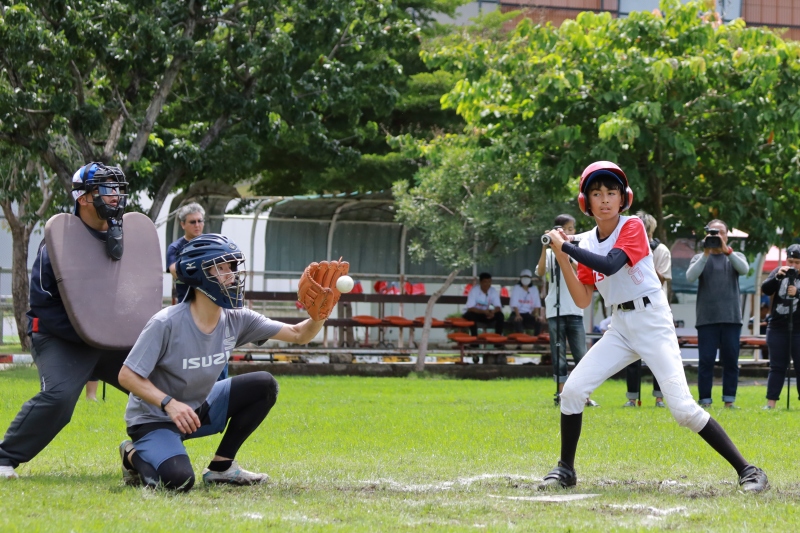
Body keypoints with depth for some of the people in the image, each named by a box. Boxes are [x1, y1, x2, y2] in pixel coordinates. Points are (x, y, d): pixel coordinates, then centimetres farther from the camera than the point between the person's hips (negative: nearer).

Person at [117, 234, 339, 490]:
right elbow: (127, 375, -21)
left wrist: (320, 314, -25)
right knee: (178, 479, -32)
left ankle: (221, 467, 2)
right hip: (154, 419, -7)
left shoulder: (236, 320, -6)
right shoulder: (166, 323, -24)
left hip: (198, 410, 7)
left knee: (264, 385, -6)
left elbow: (298, 334, -3)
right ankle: (135, 455, 4)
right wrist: (169, 403, -34)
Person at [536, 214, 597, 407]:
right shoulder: (550, 253, 6)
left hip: (575, 310, 1)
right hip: (555, 310, -1)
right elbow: (540, 272, -11)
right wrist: (545, 248, -19)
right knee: (559, 356, 1)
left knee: (581, 355, -1)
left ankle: (585, 396, 2)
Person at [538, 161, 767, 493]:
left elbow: (609, 265, -27)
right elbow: (582, 300, 5)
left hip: (653, 324, -6)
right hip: (620, 328, 6)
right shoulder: (587, 243, 7)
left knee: (682, 408, -15)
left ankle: (746, 470, -10)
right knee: (572, 390, -7)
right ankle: (566, 470, 9)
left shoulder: (632, 227, -10)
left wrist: (565, 246, -21)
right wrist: (562, 259, -5)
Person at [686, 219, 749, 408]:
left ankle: (729, 400, 8)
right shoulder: (699, 258, 10)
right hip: (707, 318, -1)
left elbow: (744, 269, -10)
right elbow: (690, 277, -9)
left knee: (731, 361, 2)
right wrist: (706, 254, -16)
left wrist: (726, 250, -19)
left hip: (731, 317, 1)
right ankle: (705, 401, 0)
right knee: (706, 361, -3)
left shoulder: (735, 256, 13)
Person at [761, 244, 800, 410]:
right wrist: (778, 276, -24)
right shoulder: (779, 272, 6)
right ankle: (771, 403, 3)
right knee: (777, 367, 4)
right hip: (777, 328, 2)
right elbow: (766, 289, -7)